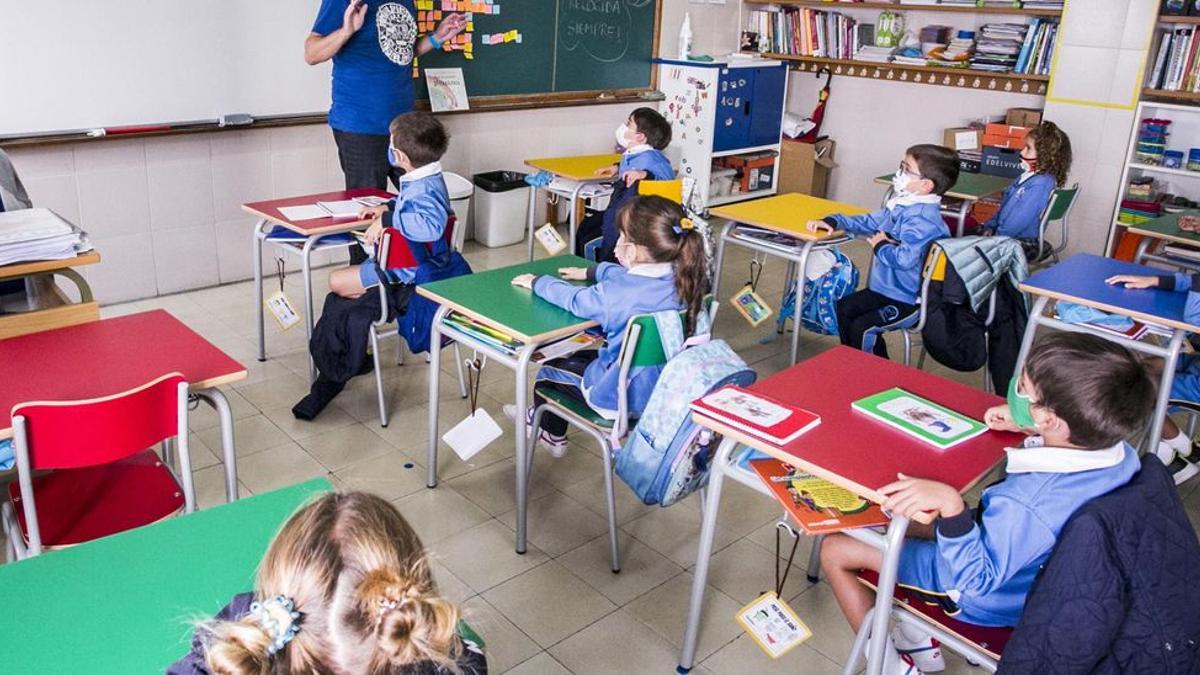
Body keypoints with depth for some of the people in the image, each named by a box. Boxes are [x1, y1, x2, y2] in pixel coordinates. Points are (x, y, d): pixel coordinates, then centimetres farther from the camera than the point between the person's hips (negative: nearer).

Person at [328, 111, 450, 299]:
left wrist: (387, 219, -37)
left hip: (407, 271, -11)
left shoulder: (425, 189, -30)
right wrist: (388, 207, 8)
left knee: (336, 281, 0)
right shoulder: (426, 180, 3)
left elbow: (431, 226, -49)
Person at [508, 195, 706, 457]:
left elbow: (573, 299, -12)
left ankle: (552, 437, 46)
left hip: (624, 397, -7)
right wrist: (591, 272, 19)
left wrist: (537, 282, 5)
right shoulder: (682, 279, -11)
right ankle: (541, 414, 53)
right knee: (580, 358, 30)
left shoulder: (617, 294, -31)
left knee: (549, 370, 20)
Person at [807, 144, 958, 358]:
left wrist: (880, 246, -19)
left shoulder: (922, 218, -27)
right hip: (884, 288, 11)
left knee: (862, 328, -21)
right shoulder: (900, 206, 3)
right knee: (843, 308, 17)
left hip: (908, 299, -11)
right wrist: (833, 222, 9)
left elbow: (905, 258, -40)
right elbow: (868, 222, 20)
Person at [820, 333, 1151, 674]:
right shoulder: (1121, 454, -18)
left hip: (987, 596, -8)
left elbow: (977, 578, -33)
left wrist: (951, 505, -47)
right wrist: (1027, 425, -5)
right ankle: (923, 638, 28)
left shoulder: (1026, 503, -42)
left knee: (834, 549, 0)